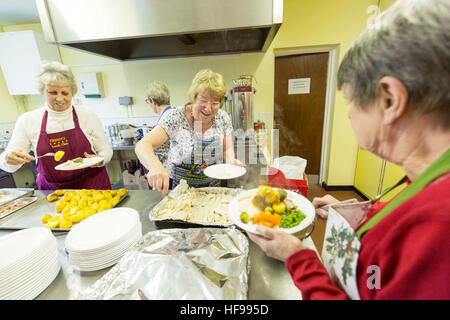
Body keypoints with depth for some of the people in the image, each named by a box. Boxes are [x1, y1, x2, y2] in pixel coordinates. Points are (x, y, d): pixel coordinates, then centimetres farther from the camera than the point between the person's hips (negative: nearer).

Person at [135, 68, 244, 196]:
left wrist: (231, 161, -12)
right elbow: (142, 146, -18)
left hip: (213, 186, 3)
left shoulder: (223, 118, -3)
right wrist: (155, 166, -38)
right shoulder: (175, 117, -13)